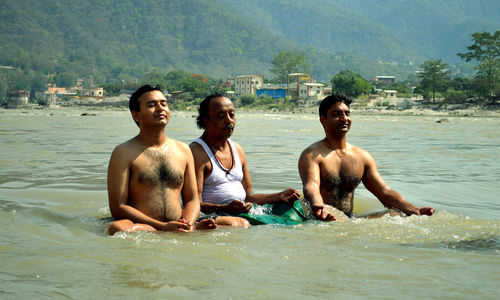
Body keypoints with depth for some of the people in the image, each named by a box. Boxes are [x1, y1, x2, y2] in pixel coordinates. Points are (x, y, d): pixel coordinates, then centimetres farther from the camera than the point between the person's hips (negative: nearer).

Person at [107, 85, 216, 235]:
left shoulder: (183, 150, 17)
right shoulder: (124, 152, 2)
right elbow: (118, 208, -6)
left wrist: (188, 224, -8)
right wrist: (163, 226, -17)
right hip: (141, 227, -2)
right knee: (117, 228, -38)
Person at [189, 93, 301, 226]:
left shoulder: (238, 150, 18)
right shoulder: (196, 152, -8)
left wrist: (279, 196, 8)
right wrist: (226, 209, -31)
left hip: (242, 214, 7)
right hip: (211, 218, -7)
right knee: (241, 224, -38)